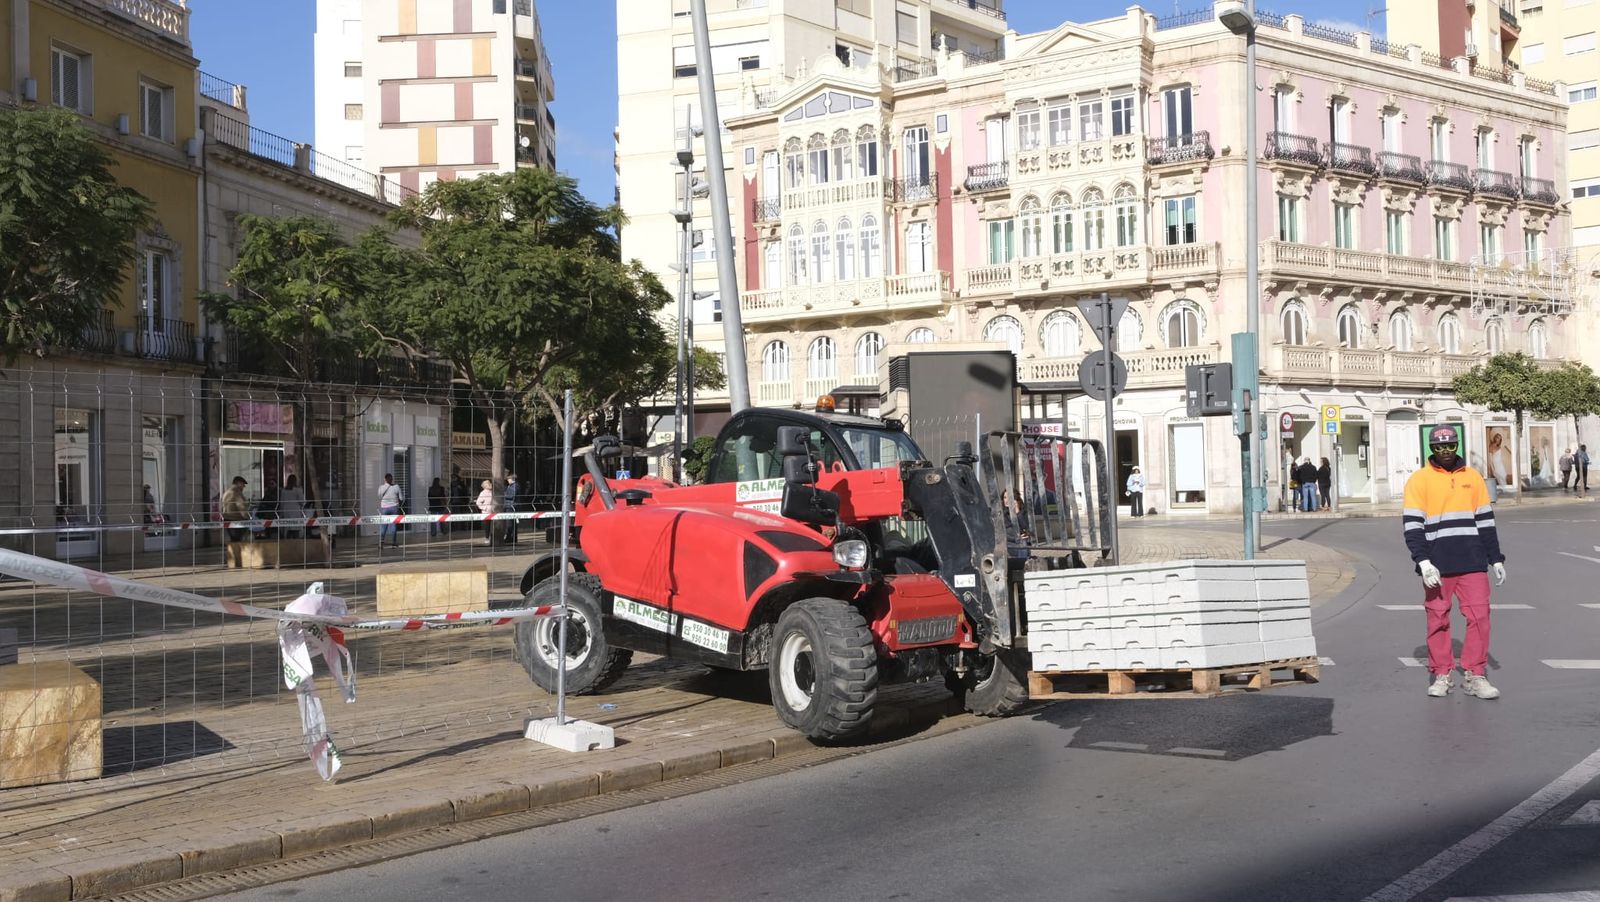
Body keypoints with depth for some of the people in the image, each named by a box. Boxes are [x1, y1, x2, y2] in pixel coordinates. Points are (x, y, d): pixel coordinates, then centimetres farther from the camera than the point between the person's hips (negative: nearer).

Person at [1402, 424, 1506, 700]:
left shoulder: (1472, 477, 11)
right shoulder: (1419, 480, 0)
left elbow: (1485, 520, 16)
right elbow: (1412, 524, -5)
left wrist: (1496, 558, 12)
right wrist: (1423, 562, -15)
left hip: (1472, 563, 3)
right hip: (1437, 565, -3)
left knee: (1479, 615, -1)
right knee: (1438, 620, 3)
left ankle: (1474, 674, 7)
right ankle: (1441, 675, 14)